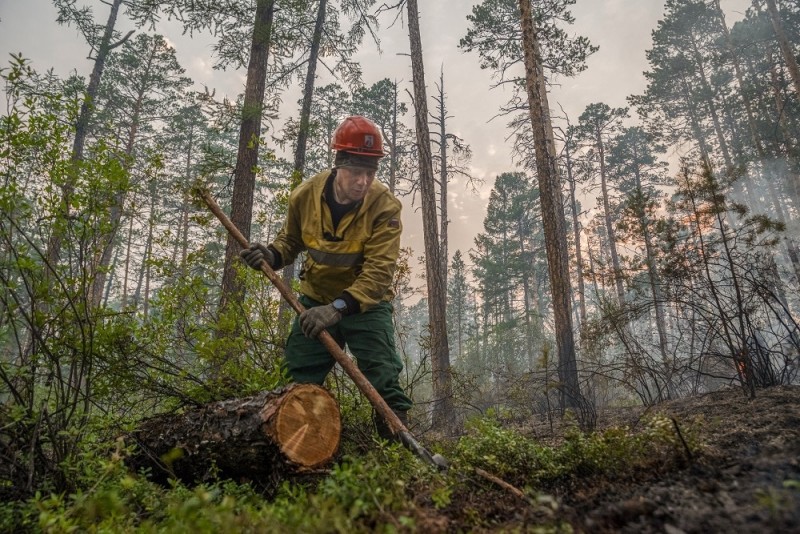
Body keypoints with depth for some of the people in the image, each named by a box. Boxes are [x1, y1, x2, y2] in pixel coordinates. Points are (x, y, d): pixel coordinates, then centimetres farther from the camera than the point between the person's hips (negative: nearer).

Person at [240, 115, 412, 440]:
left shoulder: (385, 207, -23)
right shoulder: (305, 195, -11)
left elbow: (379, 272, -30)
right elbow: (290, 240, 5)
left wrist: (337, 308, -40)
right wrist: (271, 255, -18)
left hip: (366, 305, -3)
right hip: (315, 301, 4)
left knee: (384, 382, -10)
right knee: (297, 381, 8)